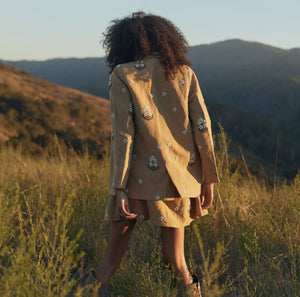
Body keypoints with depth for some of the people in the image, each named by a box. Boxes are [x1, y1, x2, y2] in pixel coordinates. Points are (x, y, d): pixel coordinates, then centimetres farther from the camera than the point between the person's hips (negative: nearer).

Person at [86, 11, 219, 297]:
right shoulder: (184, 72, 5)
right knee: (173, 255, 13)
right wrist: (209, 178, 6)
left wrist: (119, 187, -11)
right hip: (181, 176, 3)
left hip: (141, 176, -2)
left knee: (118, 237, 12)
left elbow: (122, 133, -11)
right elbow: (202, 126, 1)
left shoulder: (122, 75, -3)